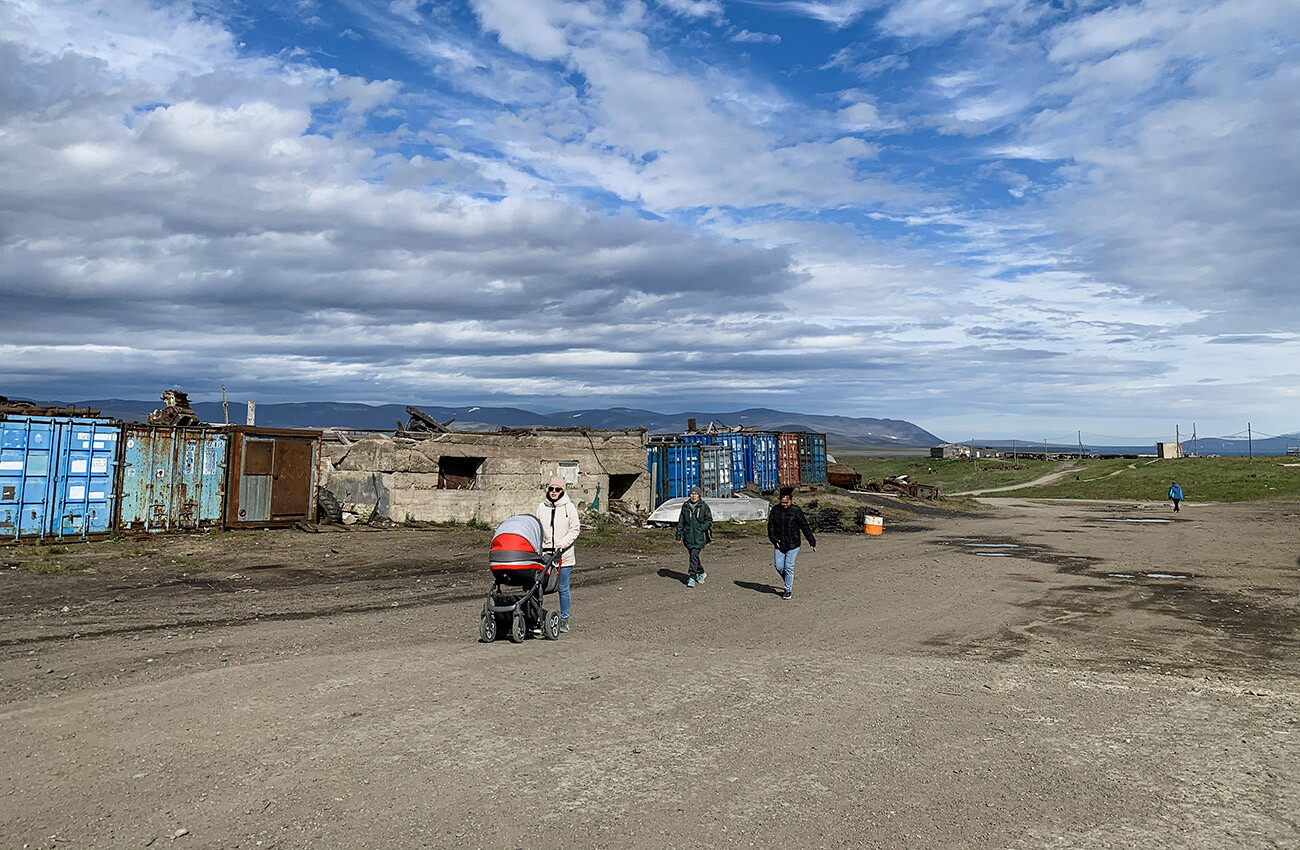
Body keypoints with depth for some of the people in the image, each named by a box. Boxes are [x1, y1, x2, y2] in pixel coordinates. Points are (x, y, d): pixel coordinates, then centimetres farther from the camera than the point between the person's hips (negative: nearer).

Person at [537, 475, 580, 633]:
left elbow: (574, 530, -1)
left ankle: (564, 620, 16)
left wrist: (562, 544, -13)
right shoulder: (542, 507, 8)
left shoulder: (569, 507, -1)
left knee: (563, 588, 5)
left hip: (563, 555, -2)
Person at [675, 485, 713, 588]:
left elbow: (709, 521, 1)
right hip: (688, 535, 4)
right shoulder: (685, 506, 7)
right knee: (693, 555, 12)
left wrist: (701, 529, -13)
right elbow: (681, 521, 12)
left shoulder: (704, 506, -2)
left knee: (694, 556, -12)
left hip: (699, 536, -4)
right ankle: (701, 573, 32)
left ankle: (692, 578, -10)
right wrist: (679, 535, 9)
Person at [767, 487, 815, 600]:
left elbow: (805, 527, -3)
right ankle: (789, 582, 32)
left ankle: (788, 589, 13)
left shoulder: (796, 511, -8)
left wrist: (812, 542, 0)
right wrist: (774, 540, -7)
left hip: (793, 545, -3)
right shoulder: (775, 511, 0)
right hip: (779, 545, 3)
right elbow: (770, 527, 7)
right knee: (779, 566, 5)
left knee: (789, 567, -2)